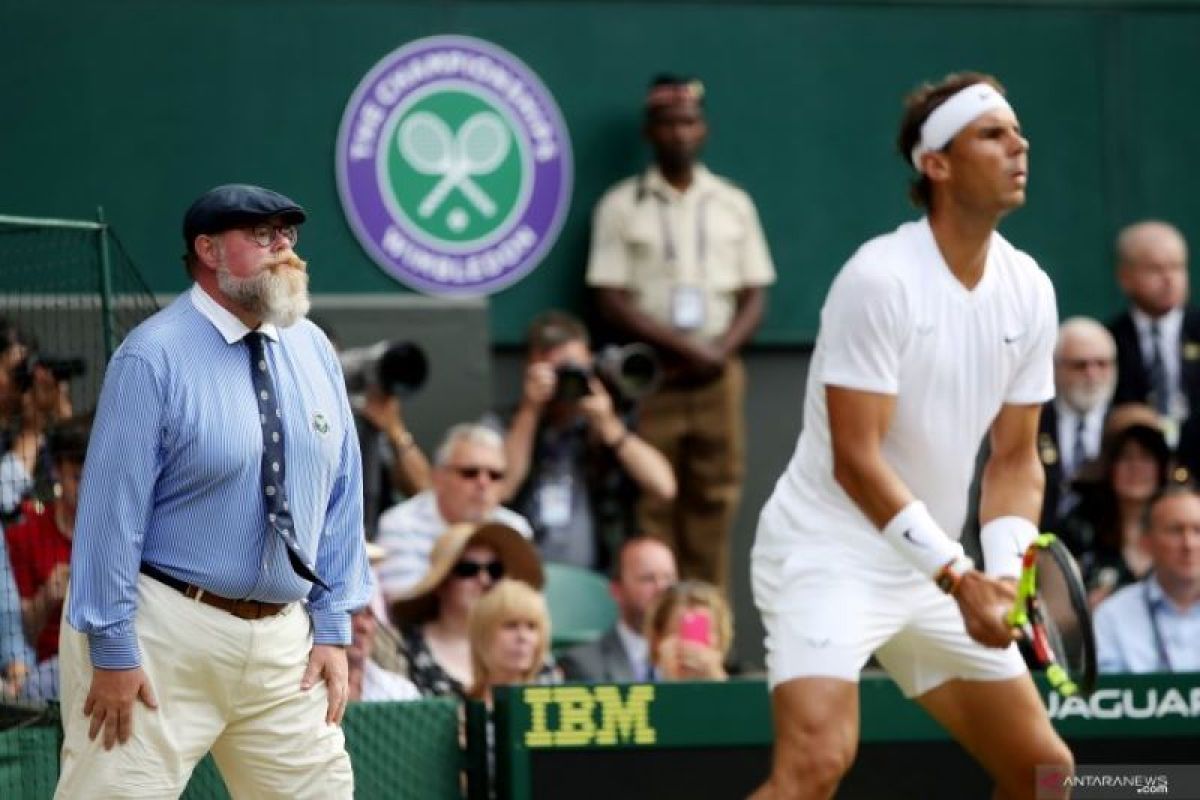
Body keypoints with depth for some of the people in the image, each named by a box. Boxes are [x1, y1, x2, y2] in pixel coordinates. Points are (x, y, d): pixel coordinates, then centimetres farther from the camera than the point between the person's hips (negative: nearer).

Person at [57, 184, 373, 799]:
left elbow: (340, 493, 13)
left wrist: (333, 627, 8)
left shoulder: (312, 351, 9)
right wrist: (112, 650, -14)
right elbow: (112, 505, -12)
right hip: (168, 633, -6)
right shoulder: (154, 356, -10)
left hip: (282, 639, 6)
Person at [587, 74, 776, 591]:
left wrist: (720, 351, -9)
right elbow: (612, 301, -3)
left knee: (714, 499, -2)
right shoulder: (622, 207, 4)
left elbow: (755, 295, 10)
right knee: (651, 506, -7)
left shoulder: (733, 205, 12)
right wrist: (683, 346, -12)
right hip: (651, 373, -2)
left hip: (718, 373, 2)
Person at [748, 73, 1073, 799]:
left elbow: (1014, 459, 7)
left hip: (937, 569, 8)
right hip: (831, 556, -8)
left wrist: (1006, 575, -11)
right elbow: (856, 460, -21)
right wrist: (959, 579, -24)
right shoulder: (881, 279, -19)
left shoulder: (1029, 290, 2)